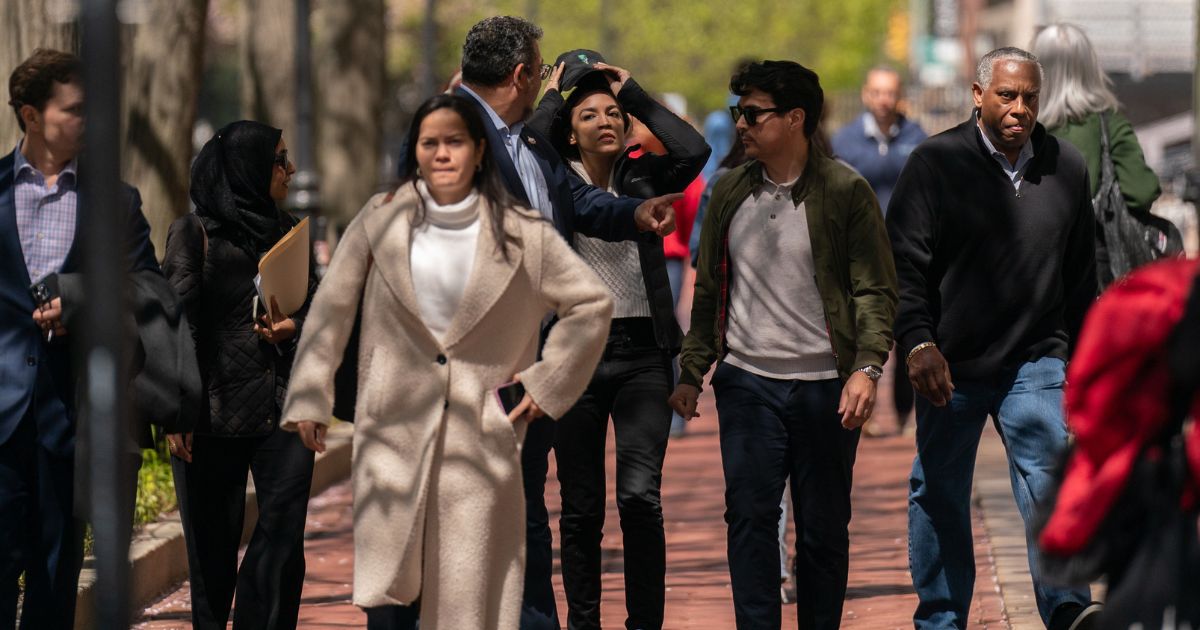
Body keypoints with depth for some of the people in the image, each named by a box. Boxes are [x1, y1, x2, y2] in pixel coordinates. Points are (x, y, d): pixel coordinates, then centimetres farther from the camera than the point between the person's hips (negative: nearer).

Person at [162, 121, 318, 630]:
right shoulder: (195, 233, 0)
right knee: (214, 546, 1)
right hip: (215, 412, -4)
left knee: (282, 543, -6)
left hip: (283, 412, 4)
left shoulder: (288, 231, 15)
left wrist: (294, 327, -4)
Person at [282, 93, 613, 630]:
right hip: (394, 433, 1)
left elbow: (592, 304, 8)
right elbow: (330, 309, 8)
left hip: (480, 439, 0)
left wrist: (548, 383, 4)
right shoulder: (380, 222, 5)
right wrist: (309, 399, 3)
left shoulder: (522, 234, 2)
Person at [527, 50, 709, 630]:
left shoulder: (644, 177, 7)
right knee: (581, 508, 6)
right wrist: (552, 97, -3)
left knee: (640, 496, -14)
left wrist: (634, 92, -2)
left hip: (642, 353, 0)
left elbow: (694, 150, -12)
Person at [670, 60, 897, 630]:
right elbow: (709, 290, 16)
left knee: (823, 526, 4)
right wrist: (691, 372, 13)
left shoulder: (845, 192, -3)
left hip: (824, 386, -3)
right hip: (747, 383, 3)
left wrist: (866, 368, -18)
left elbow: (876, 290, -5)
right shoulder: (730, 192, 9)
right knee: (749, 517, -5)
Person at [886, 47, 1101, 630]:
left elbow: (1081, 275, 17)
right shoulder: (936, 162, -3)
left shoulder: (1065, 167, 8)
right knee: (939, 494, 7)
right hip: (950, 363, -1)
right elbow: (905, 261, -7)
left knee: (1050, 473, -15)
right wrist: (917, 341, -19)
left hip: (1036, 361, 1)